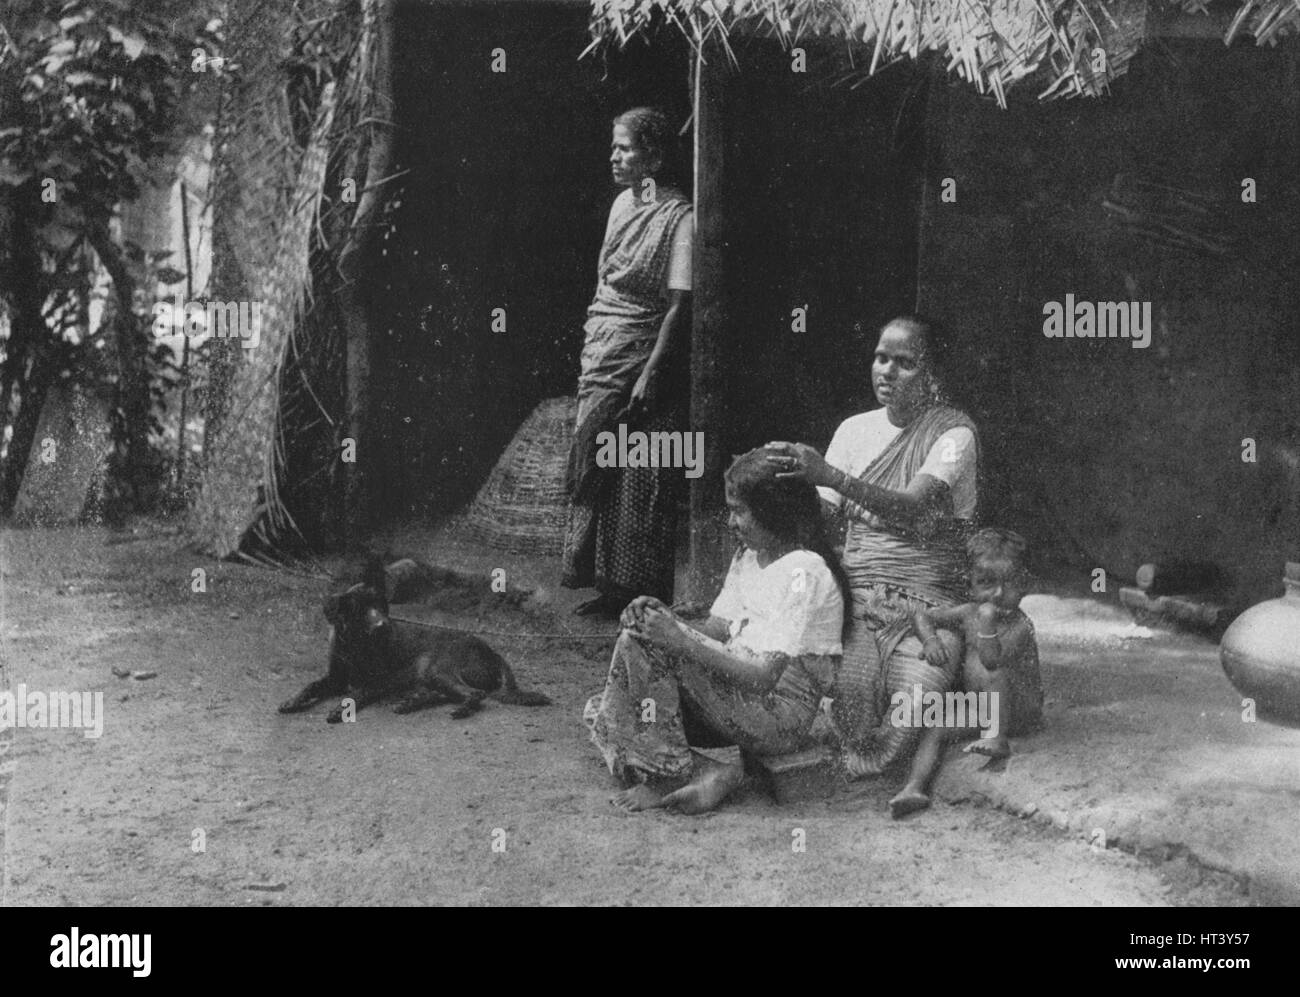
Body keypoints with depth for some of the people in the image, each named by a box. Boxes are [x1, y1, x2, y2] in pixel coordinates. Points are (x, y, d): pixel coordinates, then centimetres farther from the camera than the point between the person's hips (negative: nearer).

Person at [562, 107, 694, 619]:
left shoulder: (678, 217, -12)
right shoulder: (623, 203, 11)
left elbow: (679, 306, -15)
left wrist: (651, 374, -18)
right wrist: (591, 340, 15)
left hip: (644, 363, -7)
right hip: (602, 359, 8)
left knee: (641, 483, -2)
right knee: (597, 472, 9)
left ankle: (646, 596, 7)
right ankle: (610, 585, 19)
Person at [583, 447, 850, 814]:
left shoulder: (805, 572, -16)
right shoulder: (747, 558, 15)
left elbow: (764, 676, -23)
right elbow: (715, 631, 10)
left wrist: (679, 639, -25)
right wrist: (669, 620, -10)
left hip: (781, 717, -10)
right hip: (737, 696, 10)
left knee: (640, 642, -21)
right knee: (601, 711, -1)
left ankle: (664, 777, -14)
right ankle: (713, 768, -13)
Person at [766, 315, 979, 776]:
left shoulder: (953, 432, -4)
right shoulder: (854, 430, 13)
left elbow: (912, 509, -22)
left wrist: (831, 475, -33)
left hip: (927, 603, -3)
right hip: (855, 595, 3)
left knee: (908, 725, -26)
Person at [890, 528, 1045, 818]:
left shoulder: (1020, 626, -14)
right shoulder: (967, 614, 5)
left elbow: (992, 661, -27)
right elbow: (922, 616, 7)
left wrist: (987, 622, -30)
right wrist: (930, 640, -12)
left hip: (1019, 709, -5)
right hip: (977, 707, 5)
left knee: (993, 676, -35)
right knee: (934, 730, -19)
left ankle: (997, 737, -34)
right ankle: (915, 786, -33)